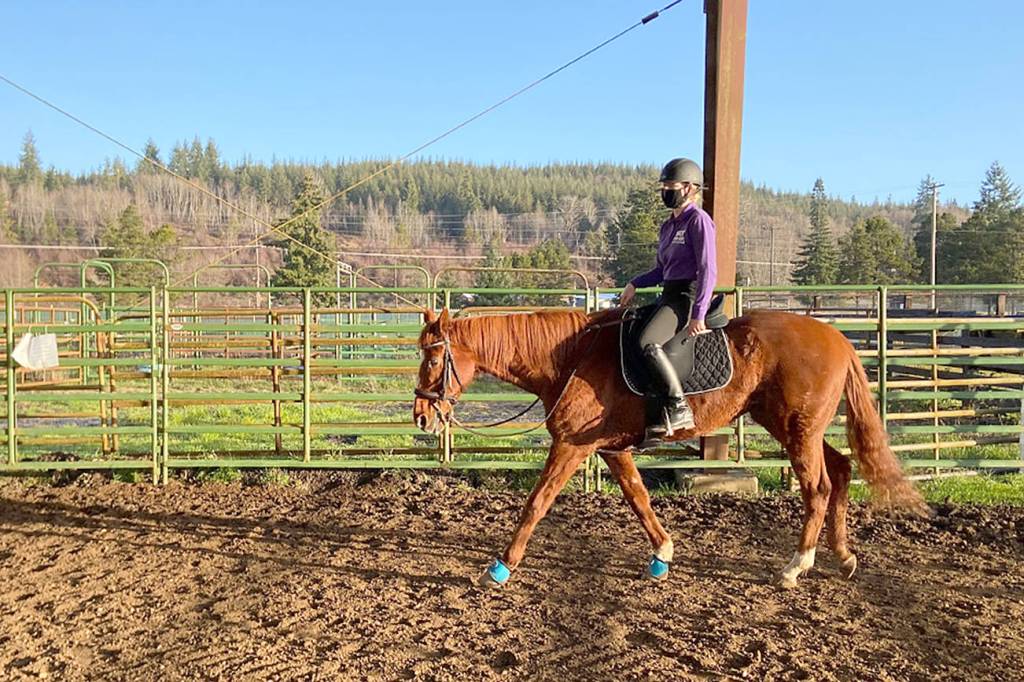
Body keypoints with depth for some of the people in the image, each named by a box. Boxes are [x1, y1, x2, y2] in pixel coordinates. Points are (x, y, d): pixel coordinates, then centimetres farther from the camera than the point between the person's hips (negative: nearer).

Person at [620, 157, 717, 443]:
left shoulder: (698, 220, -8)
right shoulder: (668, 226, 19)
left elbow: (708, 270, -15)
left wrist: (698, 314, -22)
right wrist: (635, 283, 8)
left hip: (688, 295, -10)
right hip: (669, 294, 10)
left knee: (648, 342, -28)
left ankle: (680, 409, -22)